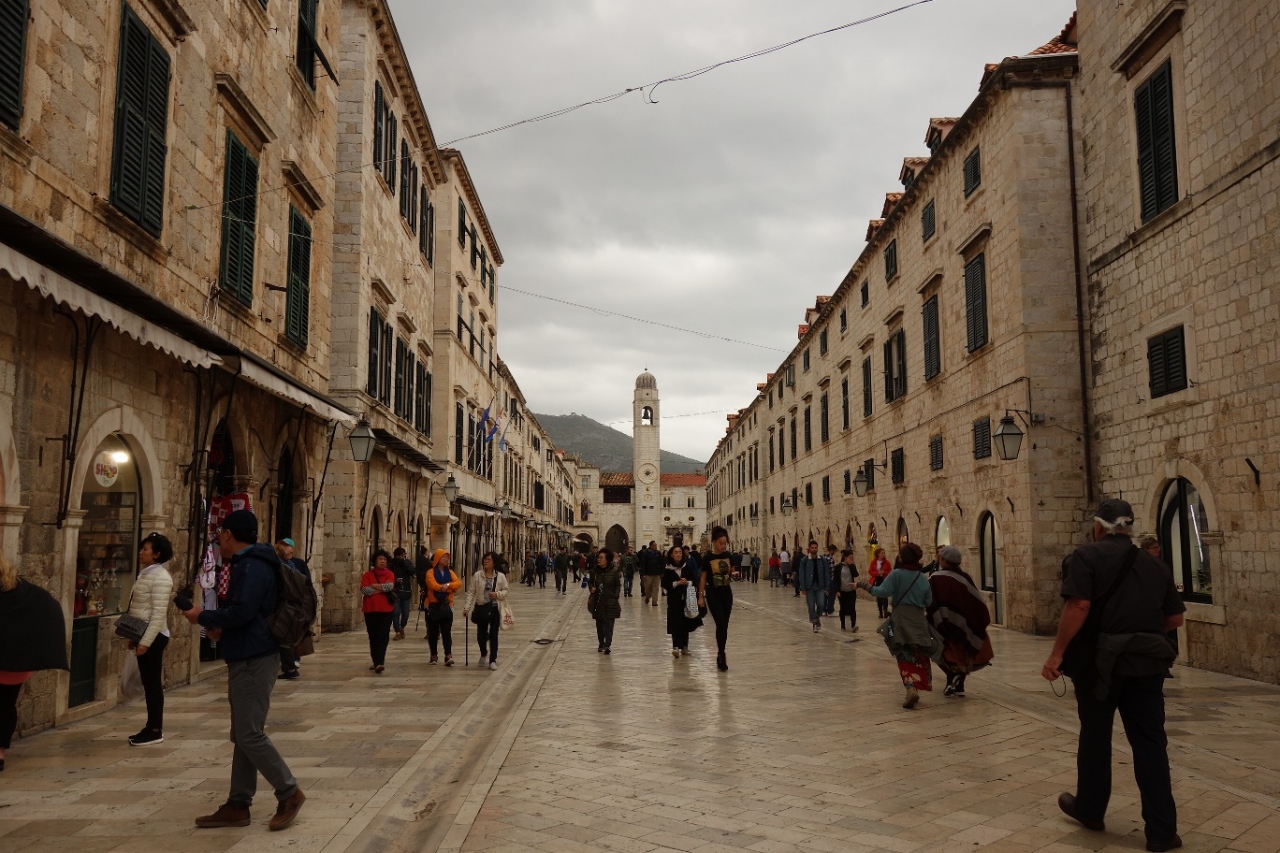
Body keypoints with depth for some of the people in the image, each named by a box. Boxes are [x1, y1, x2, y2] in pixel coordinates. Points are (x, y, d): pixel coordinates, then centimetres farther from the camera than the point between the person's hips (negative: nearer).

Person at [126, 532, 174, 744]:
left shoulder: (160, 576, -15)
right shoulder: (146, 574, 14)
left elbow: (159, 614, -20)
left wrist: (146, 641, -22)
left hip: (153, 637, -9)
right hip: (144, 635, 9)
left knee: (153, 682, -4)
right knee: (148, 682, 12)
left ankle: (156, 731, 1)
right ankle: (151, 727, 19)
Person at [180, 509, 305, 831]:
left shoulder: (252, 566, -17)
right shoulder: (246, 564, 17)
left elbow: (241, 611, -26)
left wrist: (203, 617, -12)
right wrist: (220, 628, 9)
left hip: (253, 661, -11)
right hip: (246, 659, 11)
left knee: (250, 735, -8)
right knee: (243, 735, 12)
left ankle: (289, 793, 2)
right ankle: (238, 805, 17)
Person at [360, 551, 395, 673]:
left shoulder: (389, 574, 6)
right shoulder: (367, 575, 5)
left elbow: (390, 586, -13)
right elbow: (364, 590, -9)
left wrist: (373, 586, -7)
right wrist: (381, 588, -9)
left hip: (386, 610, -1)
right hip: (370, 610, 1)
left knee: (383, 637, -9)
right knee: (373, 637, 7)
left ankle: (379, 662, -16)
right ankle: (377, 662, 17)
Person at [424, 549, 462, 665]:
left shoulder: (450, 572, 9)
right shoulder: (431, 572, -4)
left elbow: (458, 583, -5)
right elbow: (434, 585, -19)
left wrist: (447, 585, -23)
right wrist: (451, 588, -13)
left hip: (446, 606, 2)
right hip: (434, 606, -2)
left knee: (447, 632, -4)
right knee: (433, 633, 7)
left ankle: (448, 656, -9)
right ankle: (434, 656, 18)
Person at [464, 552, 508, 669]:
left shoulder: (500, 576, -2)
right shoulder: (477, 575, -2)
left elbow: (505, 591, 4)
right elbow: (471, 592, -1)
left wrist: (498, 594, -17)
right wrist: (467, 607, -8)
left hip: (495, 608, -1)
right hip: (481, 608, 1)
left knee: (493, 635, 1)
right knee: (481, 634, 9)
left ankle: (493, 660, 12)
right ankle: (483, 654, 38)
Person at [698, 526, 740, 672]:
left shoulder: (729, 556, 1)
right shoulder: (707, 557, -9)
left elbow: (733, 572, 9)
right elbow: (703, 578, -4)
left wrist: (734, 574, -15)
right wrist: (701, 596, -5)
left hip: (726, 593, 4)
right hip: (713, 594, -4)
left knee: (725, 625, 7)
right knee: (720, 623, -12)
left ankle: (720, 654, 18)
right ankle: (721, 656, -7)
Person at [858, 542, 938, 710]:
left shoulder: (896, 574, -7)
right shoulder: (924, 579, 6)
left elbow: (883, 592, -16)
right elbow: (929, 602, 7)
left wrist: (866, 586, -6)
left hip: (901, 620, -3)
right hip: (919, 620, 3)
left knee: (905, 657, -2)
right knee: (920, 657, 15)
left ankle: (911, 689, -21)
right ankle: (917, 687, 15)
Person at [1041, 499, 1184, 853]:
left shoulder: (1088, 555, -5)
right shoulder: (1155, 565, 11)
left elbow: (1078, 606, -18)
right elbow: (1175, 619, 11)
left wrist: (1057, 653, -15)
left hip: (1101, 660, -3)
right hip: (1146, 662, 4)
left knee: (1095, 737, 12)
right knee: (1150, 744, 8)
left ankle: (1089, 810, 28)